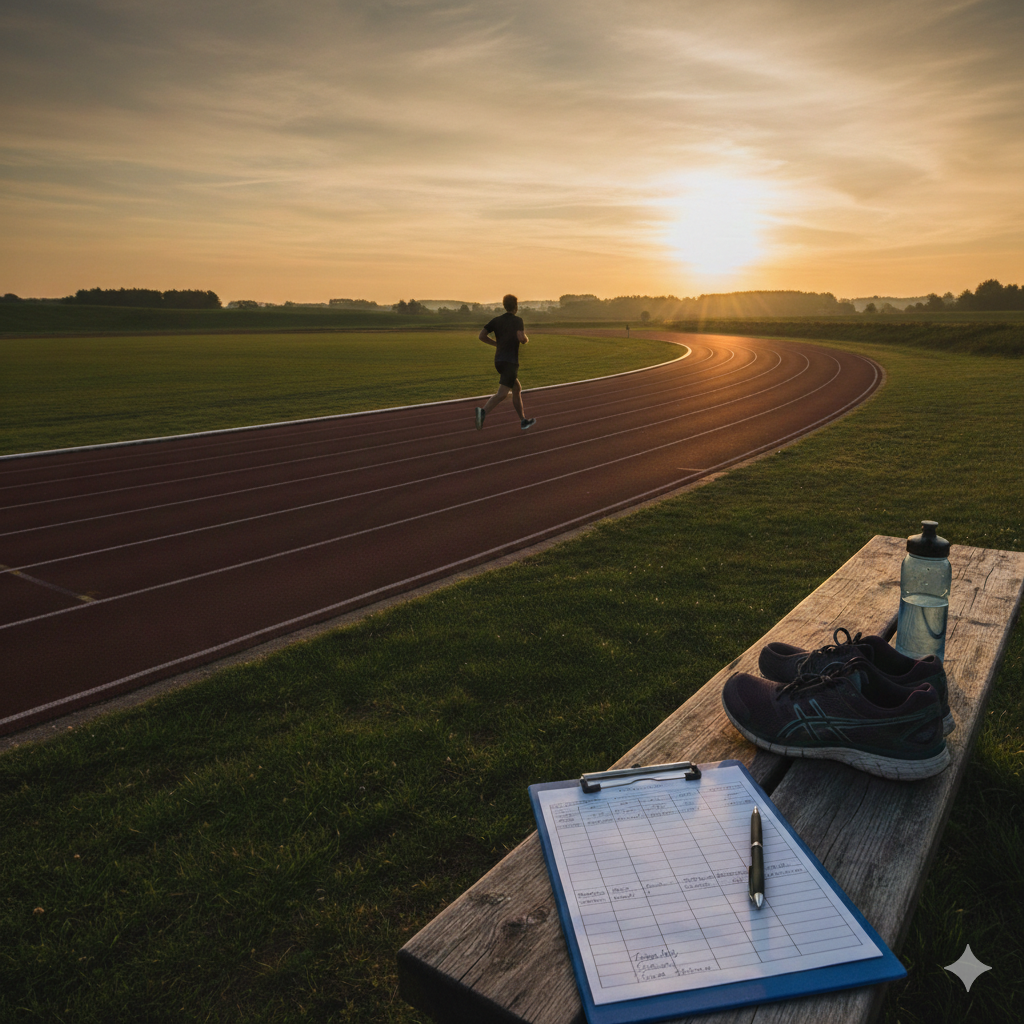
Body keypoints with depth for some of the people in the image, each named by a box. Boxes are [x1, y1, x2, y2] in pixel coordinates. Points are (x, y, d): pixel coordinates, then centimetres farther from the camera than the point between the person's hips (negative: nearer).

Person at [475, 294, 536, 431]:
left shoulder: (496, 320, 9)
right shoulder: (517, 320, -6)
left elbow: (482, 336, 1)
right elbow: (521, 337, -21)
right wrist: (526, 340, 2)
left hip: (499, 361, 7)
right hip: (510, 362, -7)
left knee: (517, 389, 20)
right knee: (502, 394, -14)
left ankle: (523, 421, 24)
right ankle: (483, 412, -37)